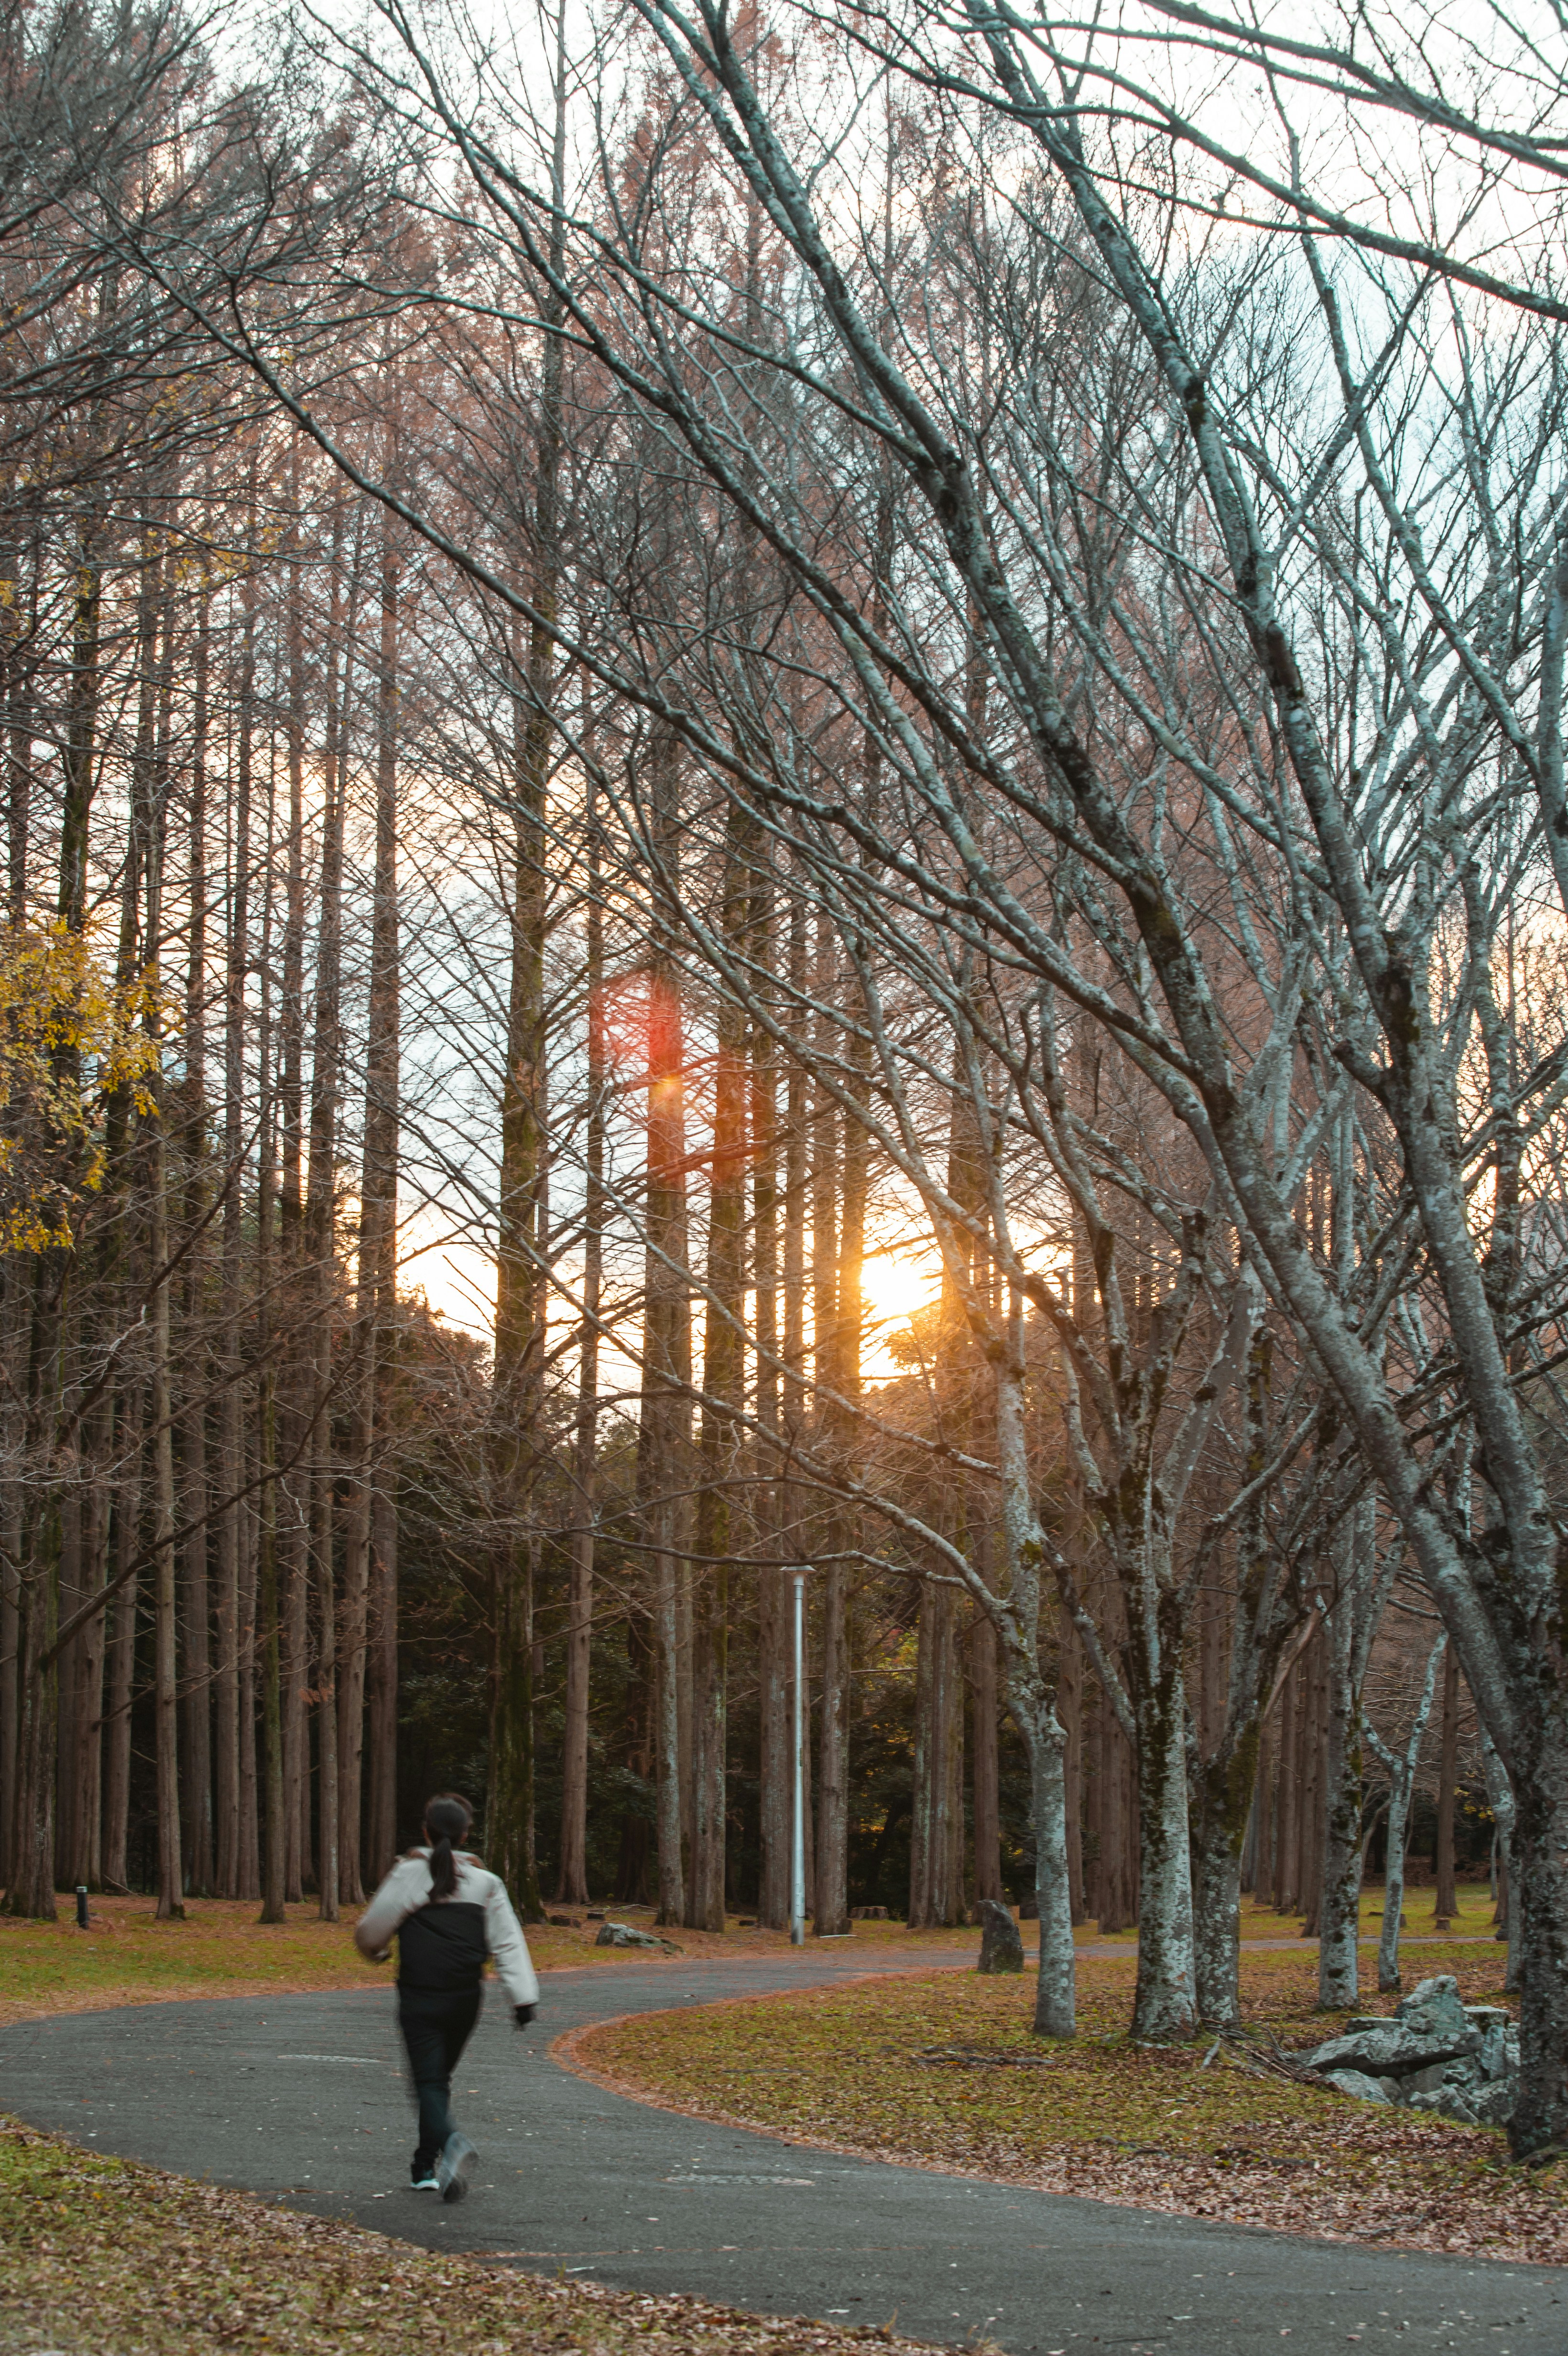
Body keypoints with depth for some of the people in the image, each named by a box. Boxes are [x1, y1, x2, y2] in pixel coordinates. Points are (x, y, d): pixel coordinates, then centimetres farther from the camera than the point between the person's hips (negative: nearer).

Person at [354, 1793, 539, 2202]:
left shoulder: (407, 1875, -4)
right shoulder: (484, 1883, 4)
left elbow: (372, 1930, 2)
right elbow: (508, 1942, -1)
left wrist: (375, 1952, 25)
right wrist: (523, 1997, -2)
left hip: (419, 1999, -3)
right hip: (466, 1999, 3)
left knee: (429, 2080, -5)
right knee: (440, 2077, 18)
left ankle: (451, 2142, -34)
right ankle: (426, 2168, 24)